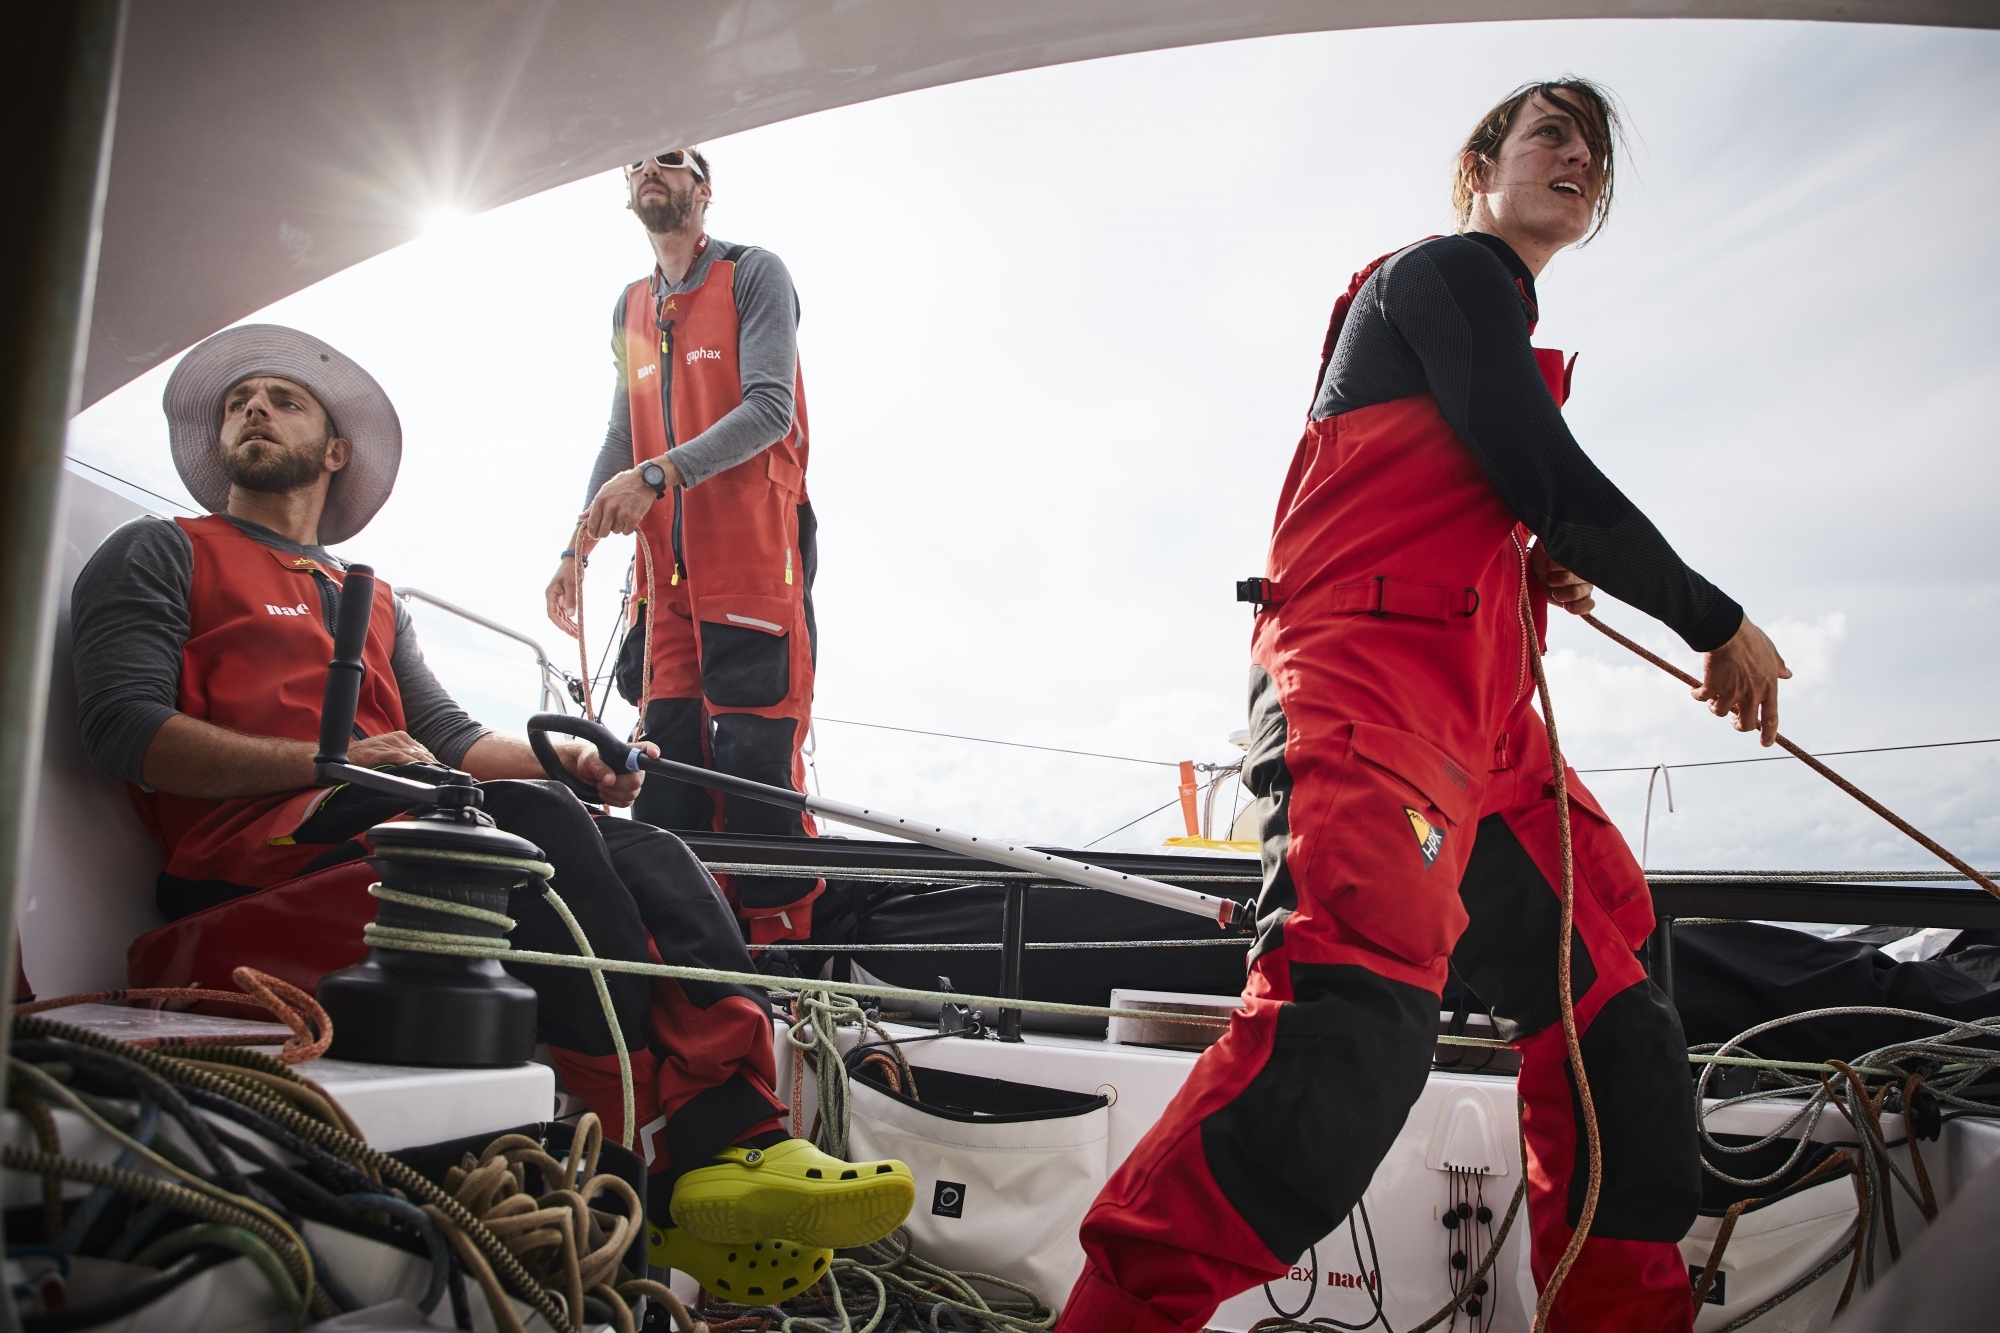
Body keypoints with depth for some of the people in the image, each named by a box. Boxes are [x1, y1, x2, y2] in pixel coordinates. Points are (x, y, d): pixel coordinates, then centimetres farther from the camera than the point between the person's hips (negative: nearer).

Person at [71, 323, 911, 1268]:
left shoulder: (374, 601, 35)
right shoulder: (159, 555, 18)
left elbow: (449, 736, 21)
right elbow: (126, 729, 0)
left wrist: (567, 759, 0)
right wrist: (330, 761, -14)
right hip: (254, 847, -5)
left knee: (650, 851, -19)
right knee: (534, 818, -31)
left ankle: (732, 1133, -38)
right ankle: (653, 1157, -38)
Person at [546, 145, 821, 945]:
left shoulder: (754, 275, 2)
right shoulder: (631, 307, 22)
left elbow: (771, 408, -11)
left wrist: (659, 474, -21)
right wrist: (579, 547, 15)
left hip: (752, 558, -6)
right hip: (668, 571, 6)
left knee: (754, 759, -10)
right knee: (667, 762, 0)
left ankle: (781, 948, -4)